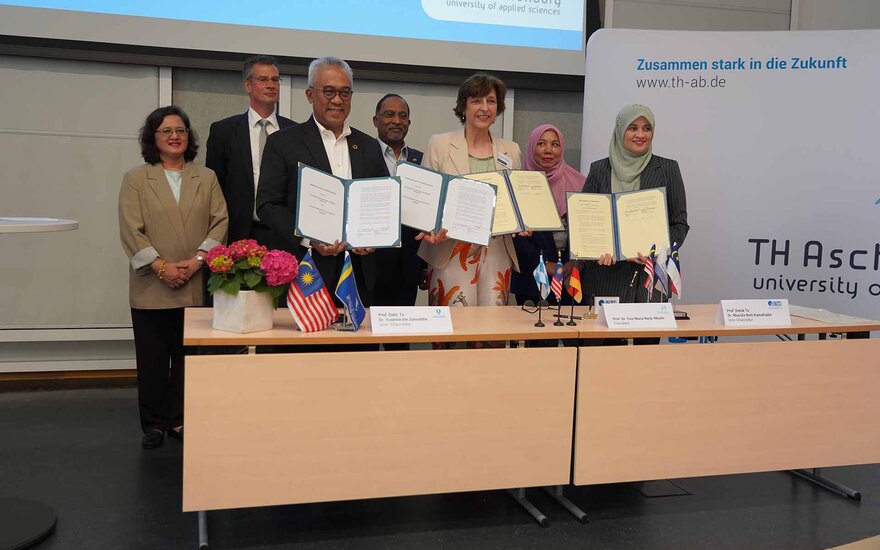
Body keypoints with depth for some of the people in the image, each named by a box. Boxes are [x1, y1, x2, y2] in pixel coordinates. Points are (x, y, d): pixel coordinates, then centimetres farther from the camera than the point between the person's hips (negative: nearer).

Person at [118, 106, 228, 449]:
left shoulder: (207, 178, 12)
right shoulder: (136, 179, 7)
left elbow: (220, 222, 2)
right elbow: (131, 230, -3)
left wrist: (197, 260, -11)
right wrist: (161, 267, -13)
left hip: (197, 287, 1)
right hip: (151, 287, -1)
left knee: (188, 355, 5)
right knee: (152, 358, 4)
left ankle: (180, 420, 16)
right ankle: (154, 424, 15)